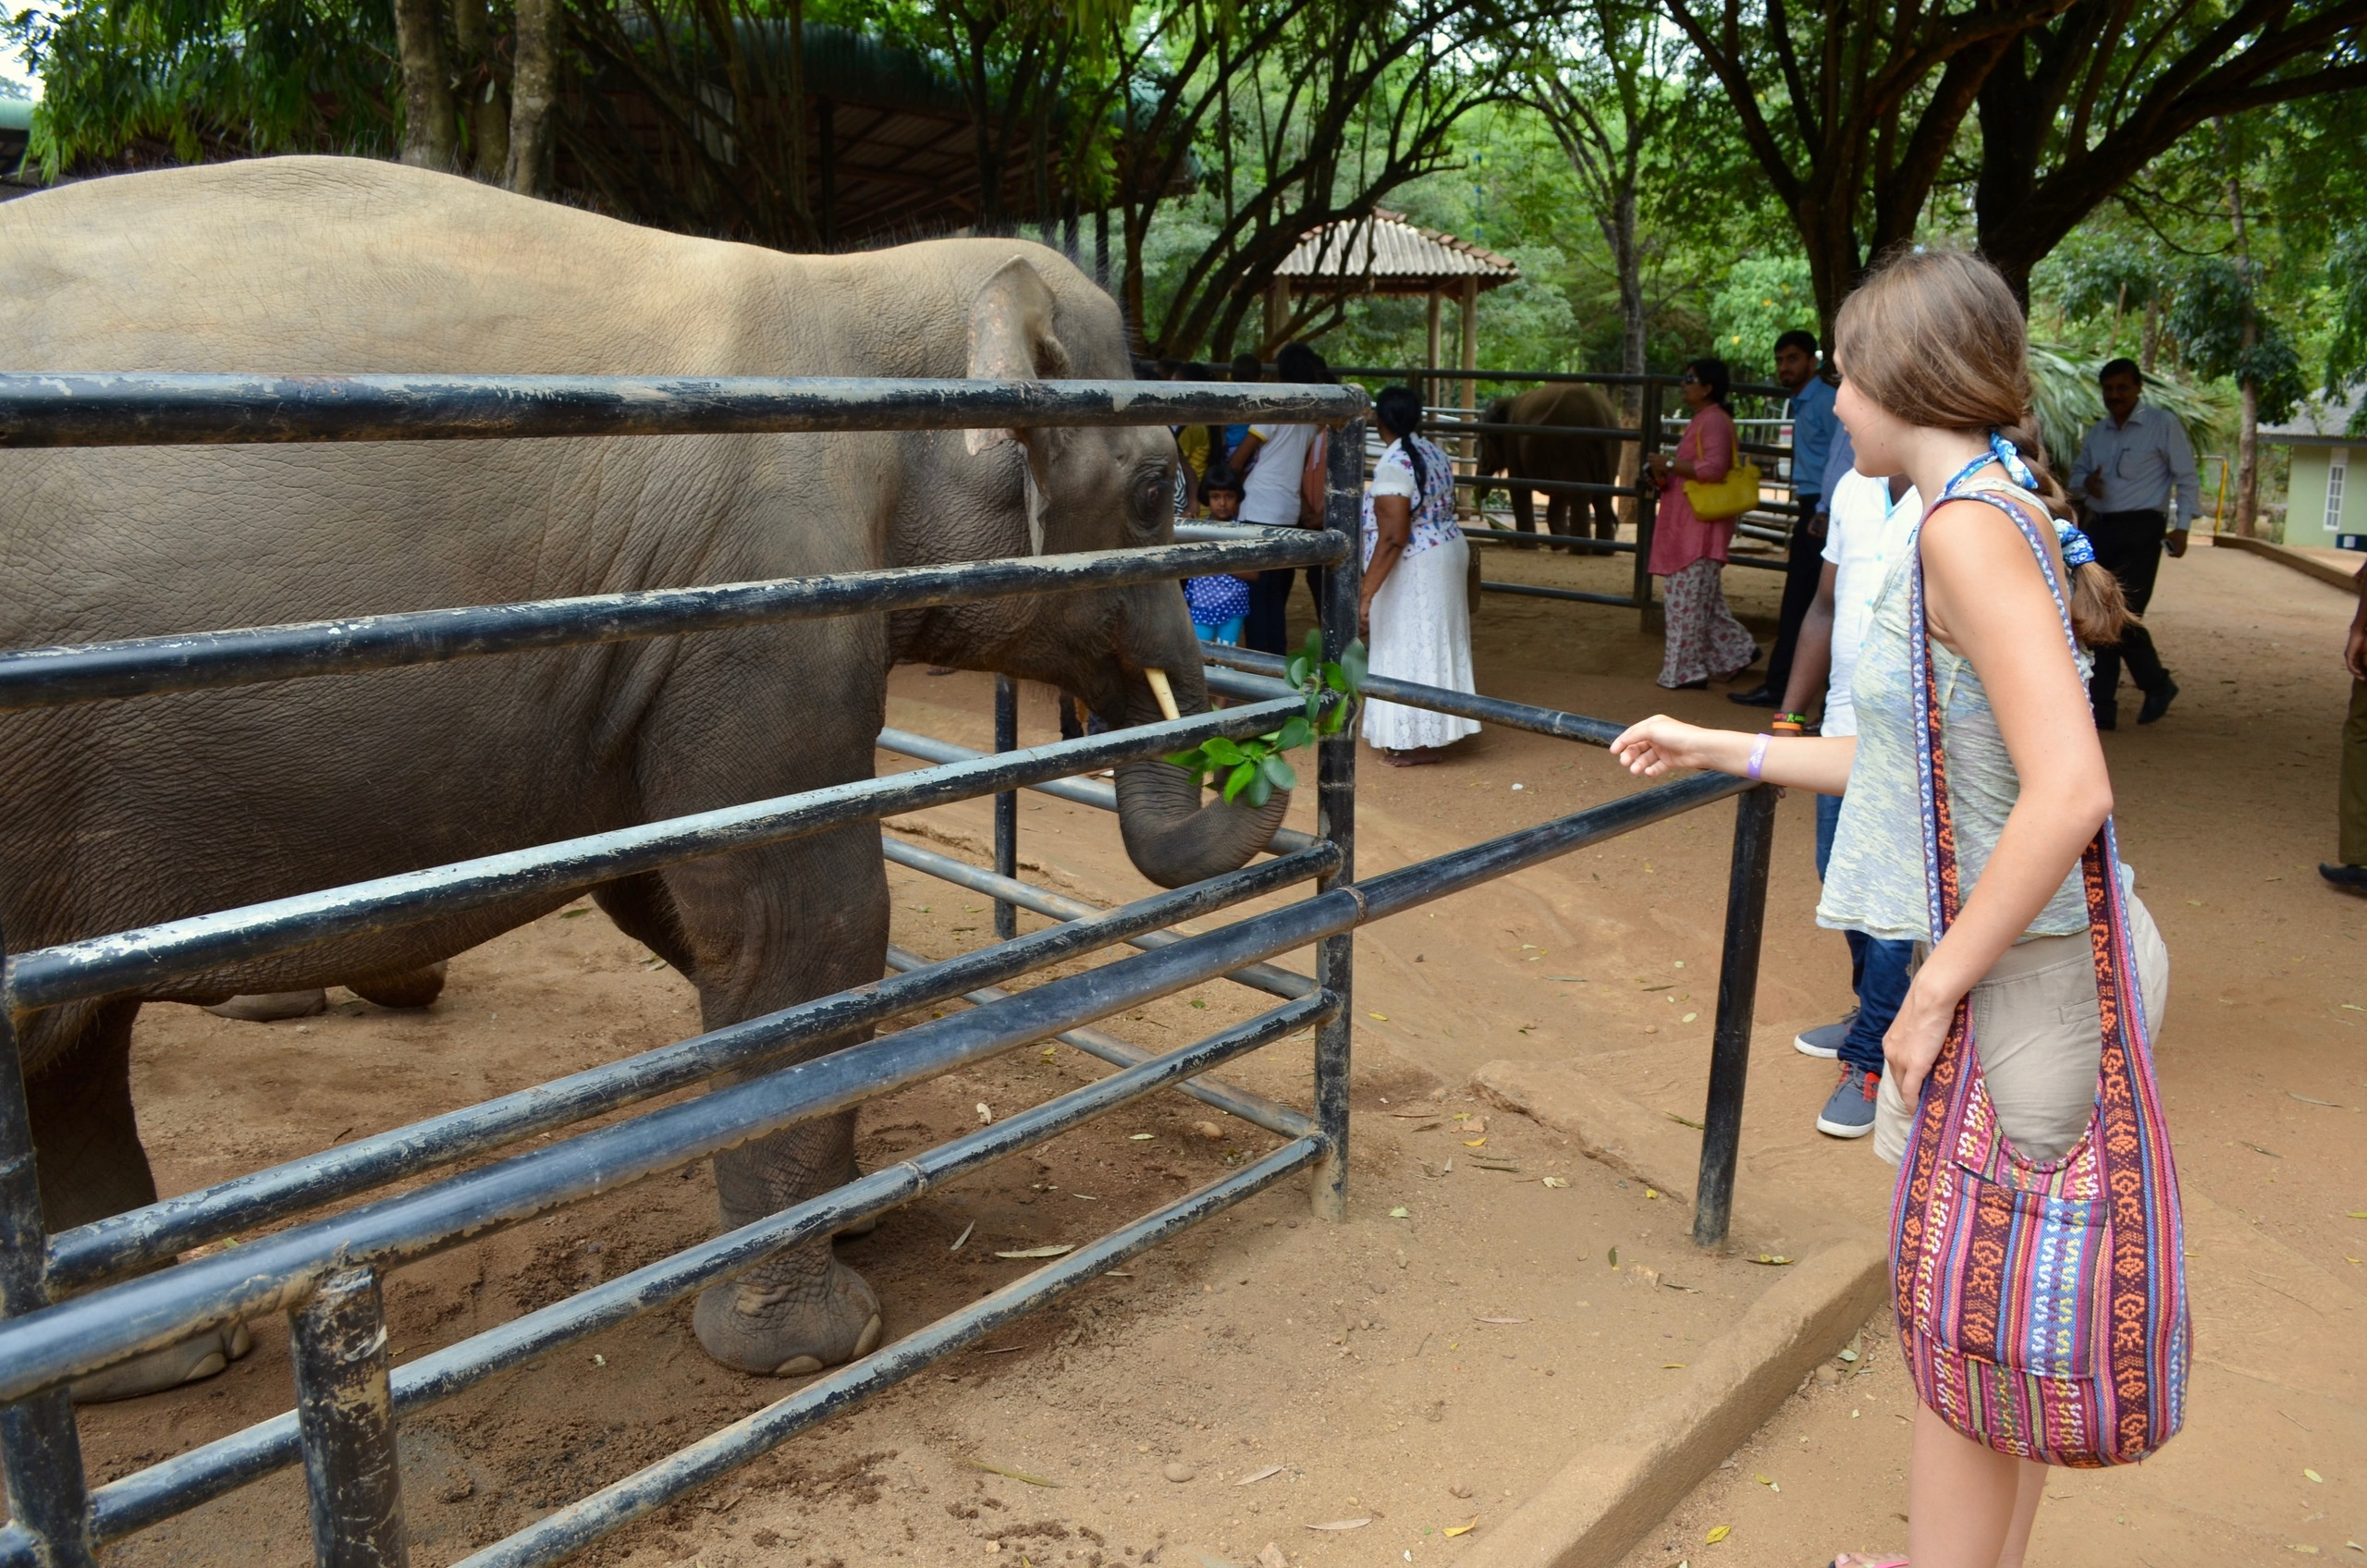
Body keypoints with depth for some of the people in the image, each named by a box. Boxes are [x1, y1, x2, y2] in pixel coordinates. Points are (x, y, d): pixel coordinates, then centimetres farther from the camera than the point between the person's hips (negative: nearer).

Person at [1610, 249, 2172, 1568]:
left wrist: (1935, 989, -21)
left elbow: (2069, 790, -28)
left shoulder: (1971, 525, -20)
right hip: (2035, 964, 10)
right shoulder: (1999, 514, 11)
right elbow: (1922, 762, 16)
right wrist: (1715, 748, 21)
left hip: (2021, 979, -10)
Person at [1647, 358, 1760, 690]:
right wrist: (1666, 479, 11)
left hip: (1701, 526, -11)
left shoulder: (1714, 421, -13)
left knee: (1687, 599, -7)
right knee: (1705, 598, 16)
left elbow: (1714, 468, -24)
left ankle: (1684, 671, -2)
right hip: (1686, 525, 11)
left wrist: (1670, 465, -16)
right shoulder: (1700, 421, 19)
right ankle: (1736, 652, 23)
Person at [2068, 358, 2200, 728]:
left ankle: (2157, 685, 11)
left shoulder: (2163, 424, -2)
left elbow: (2187, 479, -1)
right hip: (2100, 529, 6)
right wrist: (2086, 483, -3)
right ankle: (2102, 707, 9)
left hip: (2141, 530, -6)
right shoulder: (2097, 432, 15)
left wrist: (2181, 527, -10)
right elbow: (2076, 475, 22)